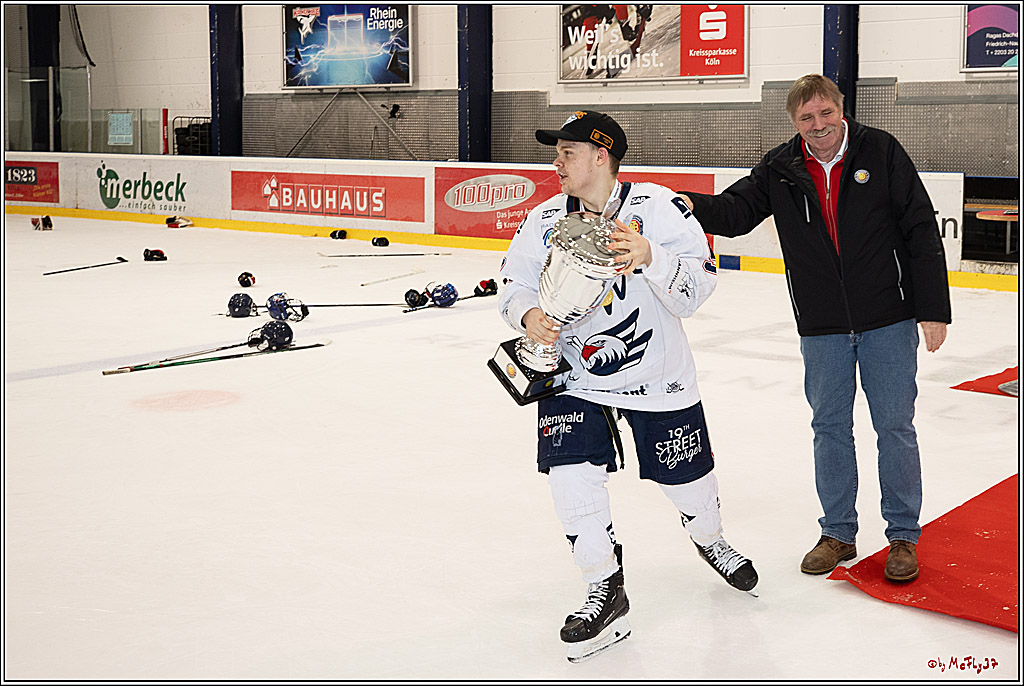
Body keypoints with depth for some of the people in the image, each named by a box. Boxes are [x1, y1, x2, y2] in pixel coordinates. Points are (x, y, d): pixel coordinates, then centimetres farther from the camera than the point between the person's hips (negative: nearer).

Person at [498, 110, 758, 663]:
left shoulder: (658, 207, -15)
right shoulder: (544, 220, -4)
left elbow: (697, 286, -21)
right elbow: (515, 282, 3)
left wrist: (648, 257, -39)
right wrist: (528, 314, -20)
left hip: (658, 374, -2)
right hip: (572, 373, 2)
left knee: (688, 476, 11)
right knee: (572, 476, -15)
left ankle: (709, 539, 47)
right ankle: (605, 591, 3)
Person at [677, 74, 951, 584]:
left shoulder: (881, 152, -7)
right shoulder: (780, 170, -1)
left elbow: (922, 231, -6)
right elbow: (737, 210, -8)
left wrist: (933, 310, -8)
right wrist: (695, 206, -31)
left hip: (888, 321, -2)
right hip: (821, 327, 3)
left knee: (895, 428, 5)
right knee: (829, 428, 11)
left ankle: (903, 536, 21)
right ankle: (838, 533, 27)